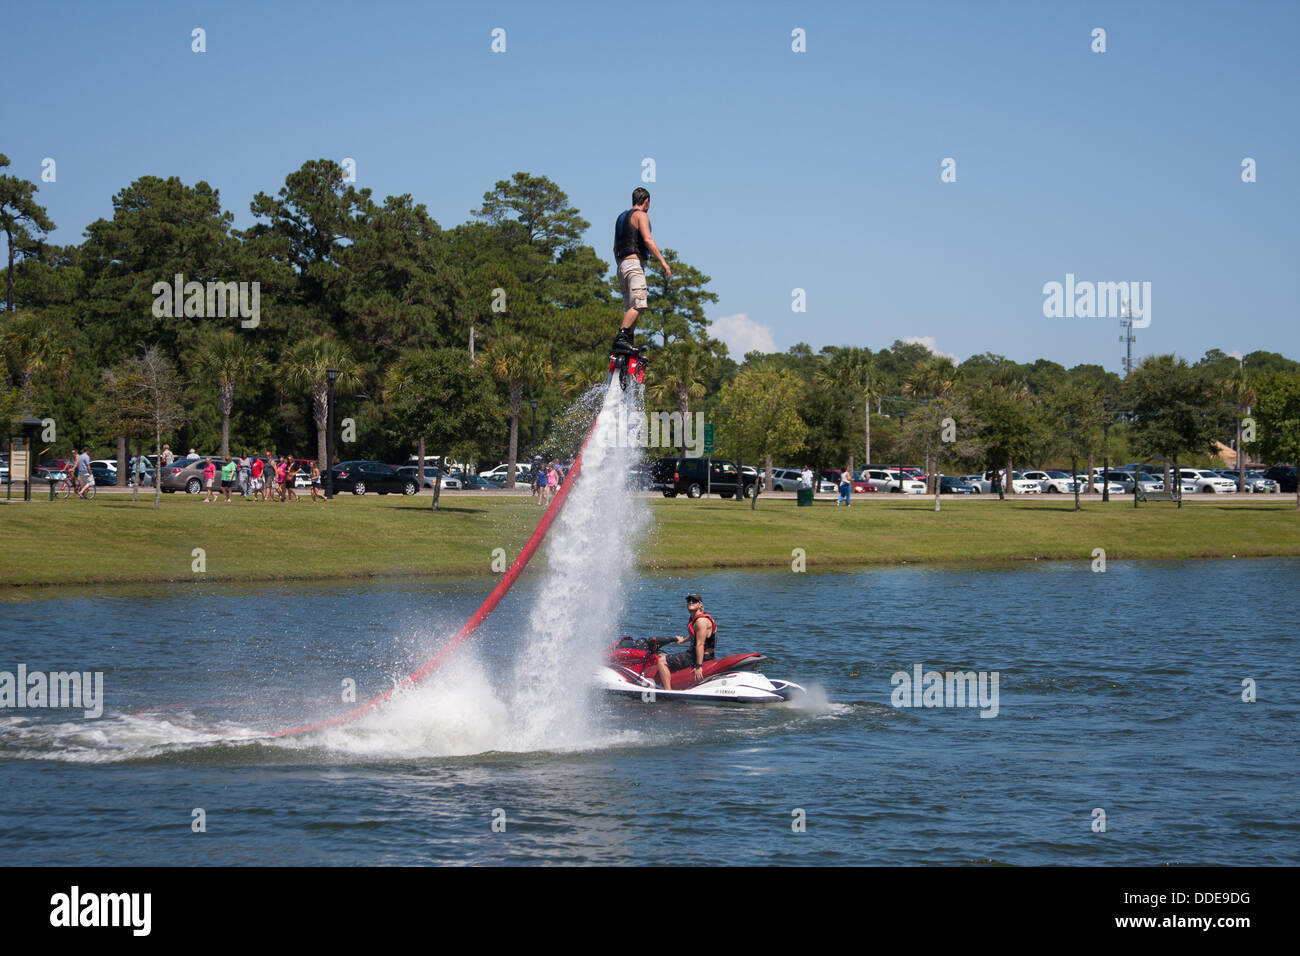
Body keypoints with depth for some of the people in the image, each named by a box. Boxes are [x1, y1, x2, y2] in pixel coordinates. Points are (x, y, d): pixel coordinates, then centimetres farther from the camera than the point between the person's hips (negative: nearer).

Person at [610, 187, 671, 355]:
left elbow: (616, 248, 27)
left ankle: (628, 343, 0)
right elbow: (648, 239, -16)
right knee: (638, 304, -18)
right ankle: (621, 338, -30)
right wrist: (663, 262, -18)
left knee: (631, 308, 8)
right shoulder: (641, 215, -2)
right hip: (634, 262, -9)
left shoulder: (621, 218, 24)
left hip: (622, 265, 9)